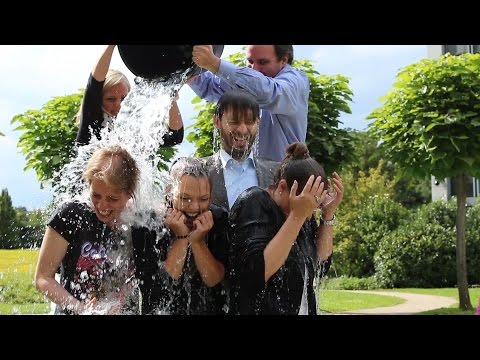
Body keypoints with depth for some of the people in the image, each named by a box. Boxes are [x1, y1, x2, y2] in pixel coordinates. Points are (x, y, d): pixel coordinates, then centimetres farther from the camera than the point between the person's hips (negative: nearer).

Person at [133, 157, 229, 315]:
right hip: (162, 310, -1)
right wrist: (181, 238, -17)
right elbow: (157, 287, -14)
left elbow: (215, 281, -7)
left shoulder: (220, 219, -4)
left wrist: (197, 242, -18)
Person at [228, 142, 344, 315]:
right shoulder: (254, 203, -16)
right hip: (261, 309, -7)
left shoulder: (301, 211, 3)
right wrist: (297, 217, -28)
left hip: (303, 309, 7)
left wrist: (328, 214, -7)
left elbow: (321, 265, 3)